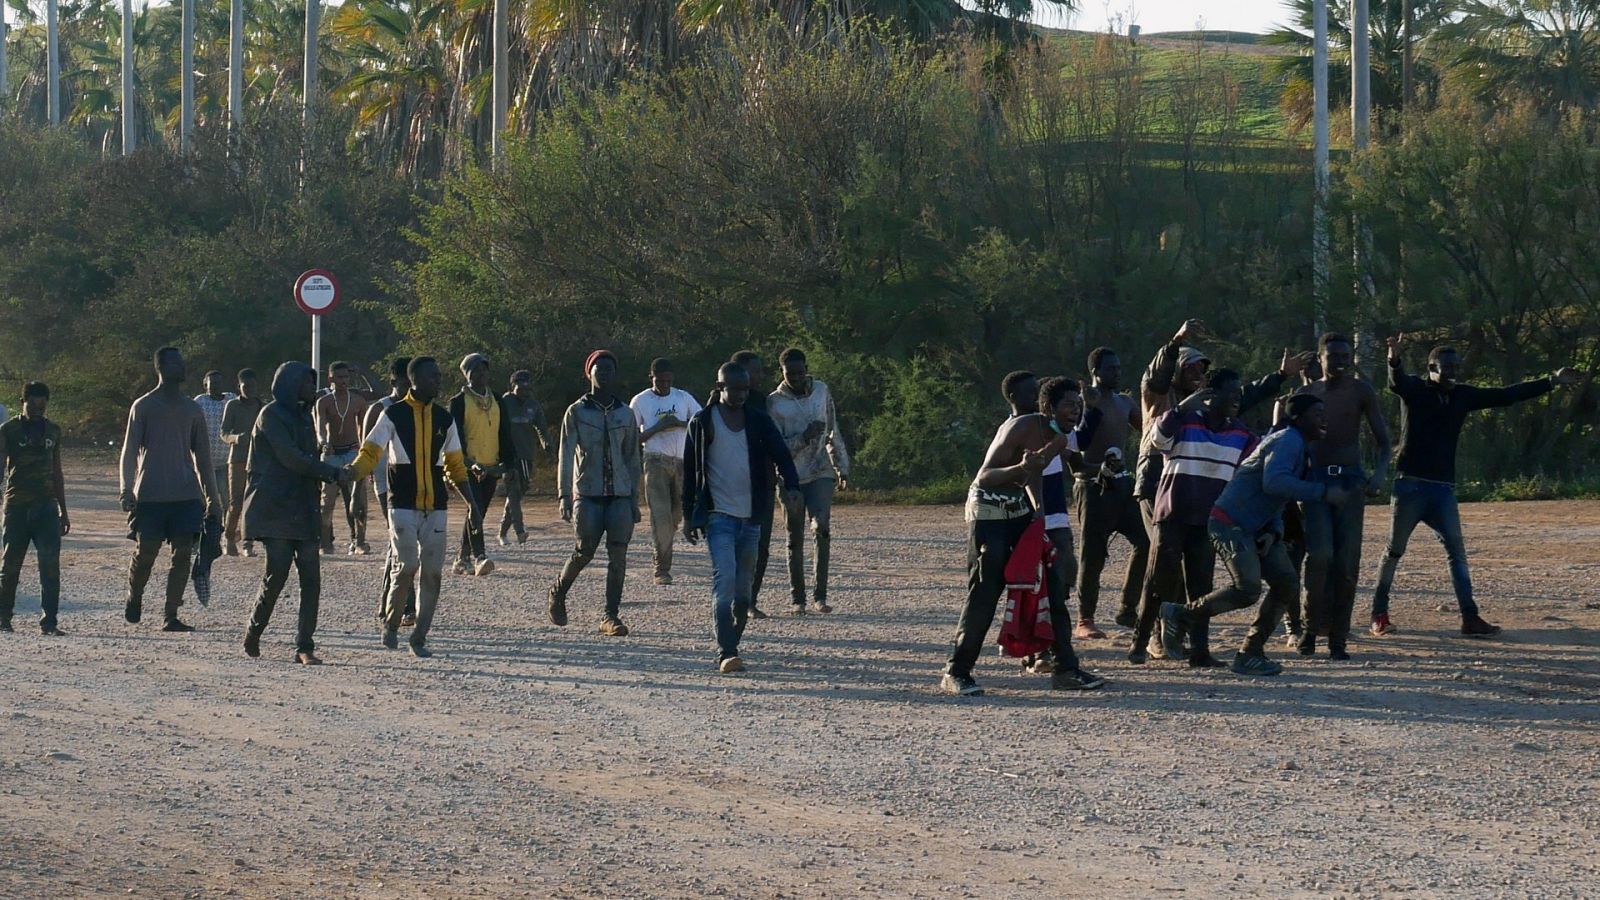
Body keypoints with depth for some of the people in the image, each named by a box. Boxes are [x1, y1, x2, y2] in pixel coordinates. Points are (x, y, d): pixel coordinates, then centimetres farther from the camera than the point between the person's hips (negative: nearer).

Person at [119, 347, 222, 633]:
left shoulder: (192, 409, 14)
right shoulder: (143, 406, 2)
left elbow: (202, 455, 19)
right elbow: (130, 451, 0)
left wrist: (212, 497, 16)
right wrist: (126, 491, -10)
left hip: (186, 494, 4)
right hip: (150, 494, -4)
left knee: (183, 555, -4)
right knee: (145, 553, -2)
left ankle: (171, 616, -1)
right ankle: (134, 598, 26)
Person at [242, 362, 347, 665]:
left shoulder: (303, 415, 19)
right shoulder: (271, 415, -5)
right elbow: (290, 457, -14)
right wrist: (333, 473, -14)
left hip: (304, 510, 7)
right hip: (275, 511, -7)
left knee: (311, 580, -4)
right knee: (276, 574, -10)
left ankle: (304, 646, -3)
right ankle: (252, 637, 9)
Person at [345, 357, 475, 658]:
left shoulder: (443, 419, 10)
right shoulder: (393, 415, -2)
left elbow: (455, 465, 17)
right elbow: (370, 452, -5)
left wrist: (471, 502, 13)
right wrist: (351, 474, -24)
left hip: (436, 508, 4)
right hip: (403, 505, -4)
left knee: (432, 573, 0)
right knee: (406, 567, -13)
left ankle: (419, 638, 9)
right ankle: (391, 624, 11)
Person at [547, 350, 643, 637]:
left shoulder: (626, 414, 12)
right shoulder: (576, 412, 2)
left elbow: (632, 458, 15)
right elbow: (566, 456, -3)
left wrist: (634, 499, 11)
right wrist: (565, 496, -12)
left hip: (620, 494, 3)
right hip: (588, 494, -3)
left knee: (618, 555, -7)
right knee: (585, 552, -4)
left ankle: (611, 616, -4)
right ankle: (558, 592, 24)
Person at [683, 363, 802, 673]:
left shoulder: (759, 421, 7)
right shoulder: (702, 423, 1)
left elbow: (780, 454, 0)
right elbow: (690, 471, 5)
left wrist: (791, 485, -20)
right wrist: (689, 516, 4)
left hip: (751, 516, 3)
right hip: (718, 516, -3)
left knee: (744, 587, 9)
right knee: (724, 581, -17)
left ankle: (732, 644, 24)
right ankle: (725, 653, -22)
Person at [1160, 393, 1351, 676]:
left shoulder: (1298, 447, 19)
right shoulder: (1287, 441, -14)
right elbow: (1274, 482, -32)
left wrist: (1273, 531, 2)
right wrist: (1323, 492, -30)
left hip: (1257, 530, 10)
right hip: (1230, 523, -10)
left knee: (1287, 586, 1)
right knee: (1247, 589, -22)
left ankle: (1250, 654, 7)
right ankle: (1181, 617, -4)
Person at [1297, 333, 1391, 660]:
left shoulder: (1361, 391, 3)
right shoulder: (1307, 394, 8)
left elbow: (1382, 439, 2)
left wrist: (1380, 472, -17)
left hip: (1350, 479, 0)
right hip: (1315, 479, 0)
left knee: (1347, 562, -4)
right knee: (1321, 554, -18)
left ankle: (1338, 638, 4)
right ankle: (1312, 626, -2)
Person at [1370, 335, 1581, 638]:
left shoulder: (1463, 396, 10)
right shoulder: (1415, 390, -5)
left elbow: (1506, 395, 14)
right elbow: (1396, 382, -27)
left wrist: (1552, 381, 14)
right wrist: (1394, 359, -51)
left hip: (1443, 488, 5)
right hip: (1411, 484, -5)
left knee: (1457, 552, 0)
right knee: (1394, 551, 1)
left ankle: (1470, 618, -2)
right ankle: (1379, 615, 8)